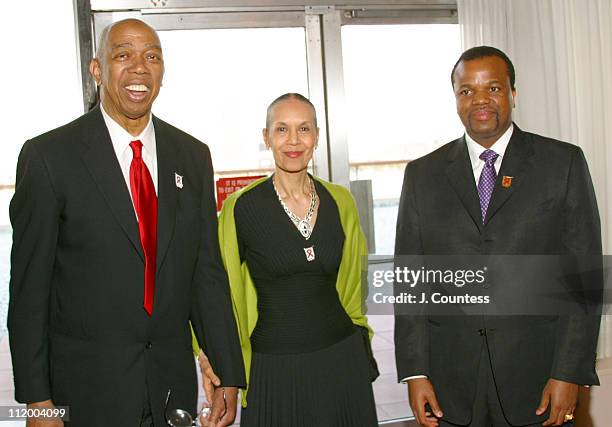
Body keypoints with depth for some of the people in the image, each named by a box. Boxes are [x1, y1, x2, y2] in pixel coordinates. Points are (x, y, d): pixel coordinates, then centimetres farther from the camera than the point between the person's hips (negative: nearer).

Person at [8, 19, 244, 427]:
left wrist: (229, 376, 3)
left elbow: (207, 271, 5)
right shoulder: (48, 155, -8)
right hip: (87, 391, -3)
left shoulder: (193, 155, 3)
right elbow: (29, 283, -6)